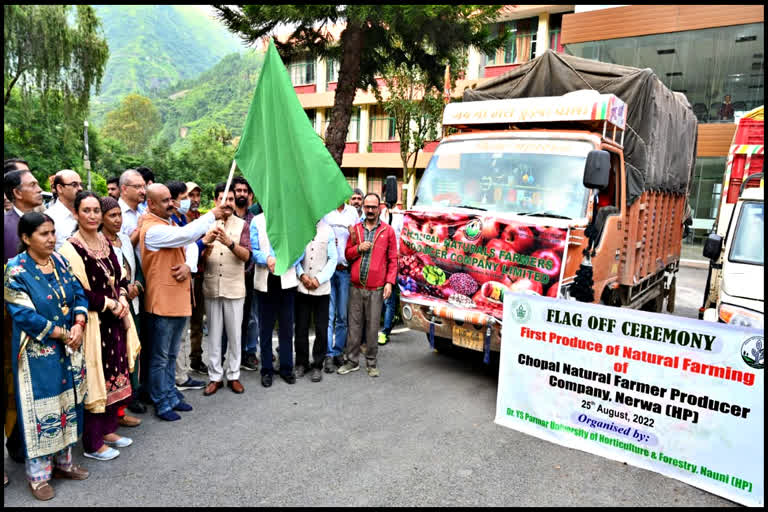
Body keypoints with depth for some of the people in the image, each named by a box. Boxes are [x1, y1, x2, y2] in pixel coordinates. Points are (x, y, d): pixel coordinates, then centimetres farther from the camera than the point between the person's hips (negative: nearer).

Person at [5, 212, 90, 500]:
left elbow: (79, 295, 5)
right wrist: (63, 334, -15)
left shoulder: (60, 262, 3)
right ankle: (38, 474, 20)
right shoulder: (16, 270, -13)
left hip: (68, 349, 6)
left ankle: (63, 461, 30)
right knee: (40, 409, 4)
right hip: (38, 353, -5)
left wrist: (78, 326, -12)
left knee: (67, 404, 14)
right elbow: (24, 315, -18)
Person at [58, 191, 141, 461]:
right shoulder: (71, 249, -14)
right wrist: (109, 303, -15)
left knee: (114, 374, 14)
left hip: (114, 320, 7)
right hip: (92, 323, -7)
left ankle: (108, 429, 31)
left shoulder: (105, 242, 8)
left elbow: (120, 276, 15)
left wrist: (122, 298, -2)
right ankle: (92, 443, 17)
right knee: (95, 378, 2)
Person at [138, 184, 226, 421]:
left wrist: (189, 265, -12)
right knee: (160, 357, 5)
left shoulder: (170, 224, 13)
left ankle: (171, 396, 31)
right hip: (162, 301, -9)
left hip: (180, 299, 9)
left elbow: (191, 246, 9)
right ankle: (162, 404, 17)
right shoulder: (152, 229, -17)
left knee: (172, 355, 19)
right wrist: (212, 215, -18)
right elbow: (186, 235, -28)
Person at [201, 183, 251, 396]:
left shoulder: (242, 225, 1)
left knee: (235, 334, 7)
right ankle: (215, 376, 20)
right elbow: (199, 256, 0)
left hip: (235, 287, -1)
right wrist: (206, 250, -23)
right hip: (211, 287, 1)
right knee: (213, 334, 9)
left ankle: (233, 375, 20)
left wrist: (230, 243, -27)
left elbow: (246, 255, -10)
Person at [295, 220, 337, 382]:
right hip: (301, 287, 1)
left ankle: (318, 365, 18)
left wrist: (319, 279, -9)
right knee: (301, 327, 7)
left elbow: (332, 259, 0)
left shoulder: (328, 230, 1)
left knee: (321, 329, 4)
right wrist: (301, 275, -9)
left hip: (322, 288, 0)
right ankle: (301, 363, 23)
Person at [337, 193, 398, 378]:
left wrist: (389, 282, -7)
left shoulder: (388, 231, 3)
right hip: (356, 287, 2)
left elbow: (393, 260, 2)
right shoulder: (355, 229, 10)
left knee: (372, 326, 5)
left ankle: (371, 362, 18)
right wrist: (359, 248, -7)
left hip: (376, 289, -2)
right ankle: (352, 361, 20)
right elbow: (347, 255, 13)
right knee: (354, 325, 8)